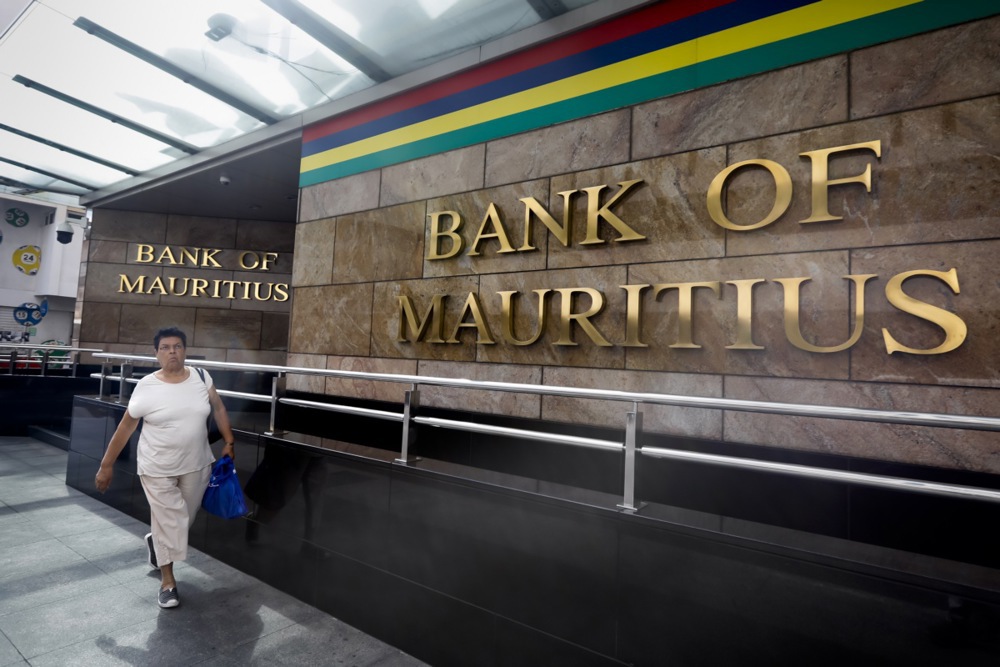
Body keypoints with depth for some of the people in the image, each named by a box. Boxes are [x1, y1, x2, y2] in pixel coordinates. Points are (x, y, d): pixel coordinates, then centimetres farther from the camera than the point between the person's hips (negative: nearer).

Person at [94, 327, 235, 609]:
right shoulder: (146, 387, -13)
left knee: (183, 519, 18)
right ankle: (167, 580, 24)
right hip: (158, 469, -3)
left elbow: (219, 409, 6)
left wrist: (229, 442, 5)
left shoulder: (201, 378, -6)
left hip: (196, 466, 3)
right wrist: (106, 465, 1)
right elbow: (125, 427, -3)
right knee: (168, 521, 4)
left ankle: (155, 541, 52)